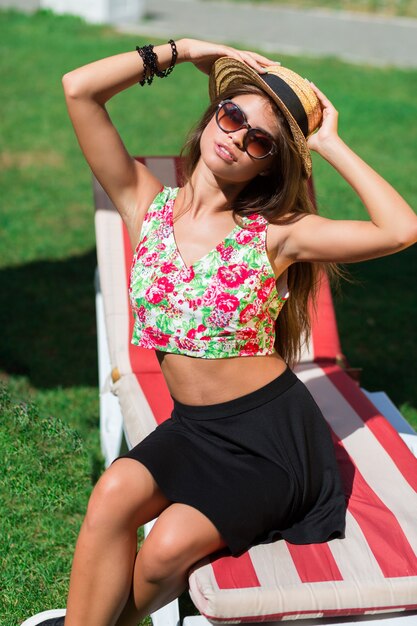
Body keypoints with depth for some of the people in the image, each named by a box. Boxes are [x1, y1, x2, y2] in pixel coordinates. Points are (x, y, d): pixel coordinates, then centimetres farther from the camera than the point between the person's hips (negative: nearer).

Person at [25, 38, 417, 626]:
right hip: (193, 427, 3)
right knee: (115, 493, -27)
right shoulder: (146, 204, 2)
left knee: (170, 544, -23)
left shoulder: (276, 233, -7)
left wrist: (330, 144, -12)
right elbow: (79, 88, -6)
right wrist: (182, 49, -3)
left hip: (273, 433, -3)